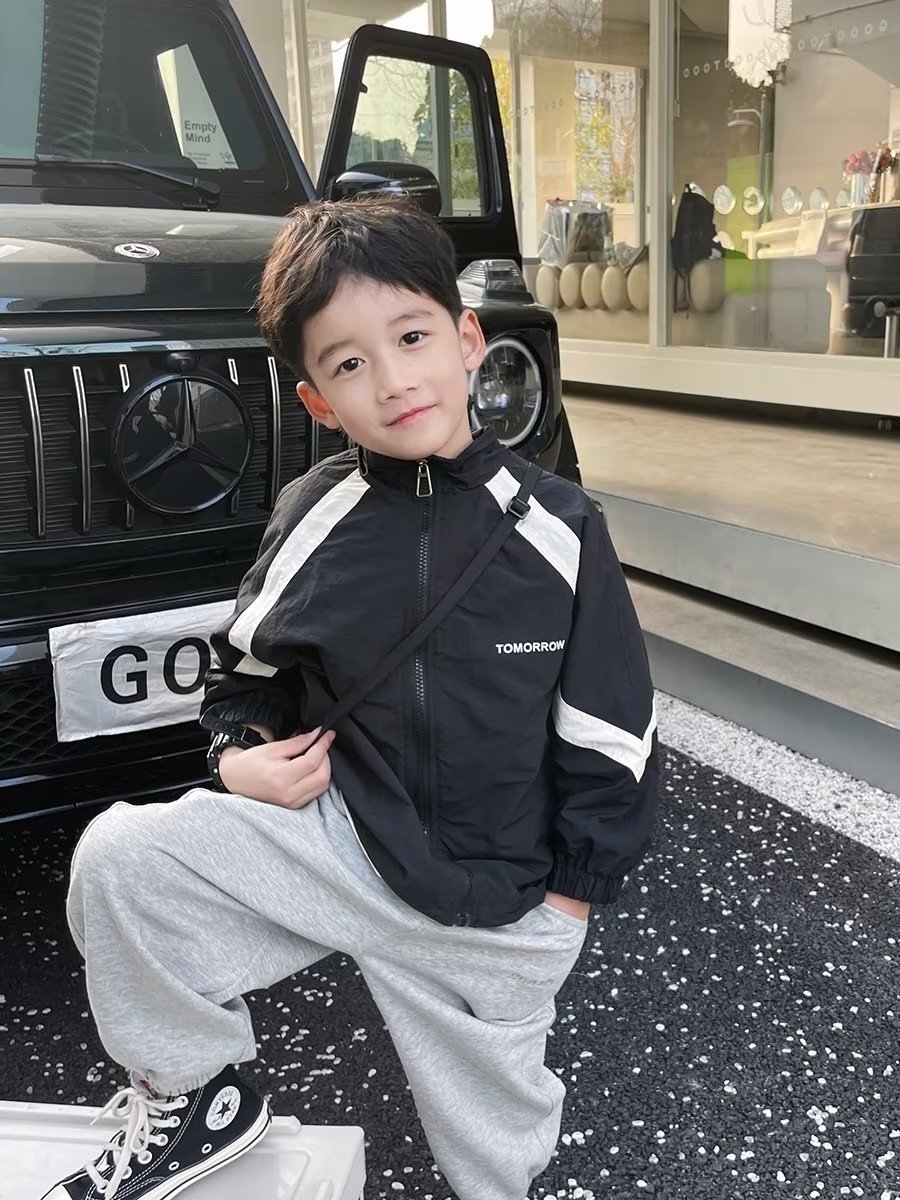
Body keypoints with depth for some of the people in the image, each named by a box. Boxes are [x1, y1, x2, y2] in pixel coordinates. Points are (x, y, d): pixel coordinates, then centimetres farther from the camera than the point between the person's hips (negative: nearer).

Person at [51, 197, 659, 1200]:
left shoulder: (556, 526, -13)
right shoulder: (313, 521, -8)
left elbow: (610, 734, -7)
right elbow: (246, 666, 9)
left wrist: (570, 894, -4)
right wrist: (239, 751, -9)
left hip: (504, 912, -1)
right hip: (339, 843, 1)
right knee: (119, 857, -16)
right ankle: (191, 1100, 7)